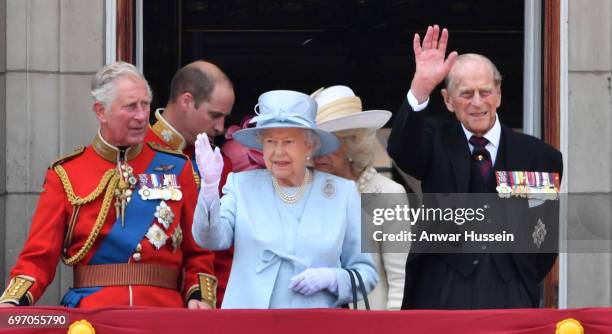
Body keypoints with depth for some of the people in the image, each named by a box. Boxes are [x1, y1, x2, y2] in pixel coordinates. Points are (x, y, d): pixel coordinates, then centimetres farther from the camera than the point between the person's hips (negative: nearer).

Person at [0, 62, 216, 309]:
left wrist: (200, 297, -4)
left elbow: (197, 253, 15)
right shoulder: (65, 175, 7)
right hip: (90, 317, -2)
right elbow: (39, 257, 4)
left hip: (164, 308, 2)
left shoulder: (176, 169, 11)